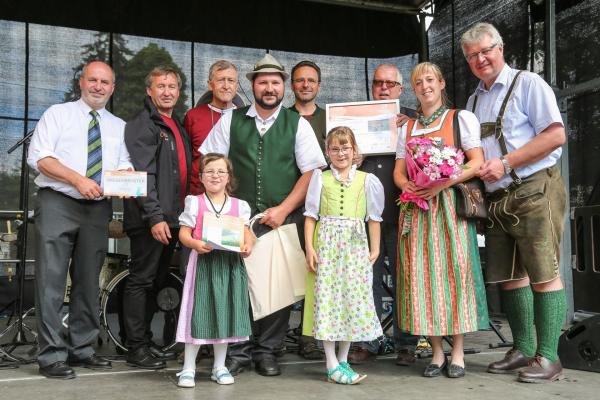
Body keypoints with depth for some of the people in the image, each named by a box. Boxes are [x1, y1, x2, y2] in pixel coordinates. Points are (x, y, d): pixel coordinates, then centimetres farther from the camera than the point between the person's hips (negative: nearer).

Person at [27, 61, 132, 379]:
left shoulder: (119, 126, 18)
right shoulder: (57, 114, 6)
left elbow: (125, 166, 14)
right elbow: (38, 157, -5)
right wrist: (78, 179, -17)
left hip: (98, 208, 4)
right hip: (57, 203, -4)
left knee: (88, 281, 9)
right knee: (52, 281, -7)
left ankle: (82, 349, 19)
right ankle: (52, 355, -3)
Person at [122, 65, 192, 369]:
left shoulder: (177, 127, 20)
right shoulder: (141, 125, -6)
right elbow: (142, 175, -15)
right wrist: (155, 216, -22)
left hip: (172, 218, 8)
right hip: (150, 220, -8)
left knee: (156, 282, 13)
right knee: (141, 281, -3)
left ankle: (146, 342, 23)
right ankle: (136, 349, 4)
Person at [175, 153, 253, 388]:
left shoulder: (239, 205, 8)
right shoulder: (194, 203, 2)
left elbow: (246, 233, 8)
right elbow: (184, 233, -1)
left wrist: (247, 246, -13)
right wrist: (195, 244, -20)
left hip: (230, 264, 2)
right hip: (203, 262, -2)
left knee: (224, 312, 8)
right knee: (199, 312, -1)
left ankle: (220, 367, 22)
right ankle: (188, 368, 11)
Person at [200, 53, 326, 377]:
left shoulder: (298, 125, 5)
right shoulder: (230, 121, 7)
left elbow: (311, 172, 1)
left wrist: (282, 210, -8)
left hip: (283, 220, 0)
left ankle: (266, 351, 16)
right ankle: (238, 351, 13)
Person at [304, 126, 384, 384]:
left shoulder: (366, 180, 8)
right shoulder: (321, 178, 5)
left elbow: (373, 217, 9)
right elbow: (311, 215, 3)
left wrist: (375, 248, 4)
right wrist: (309, 247, -5)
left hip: (356, 245, 2)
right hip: (327, 244, -1)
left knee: (353, 297, 4)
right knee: (328, 297, -4)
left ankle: (343, 360, 17)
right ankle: (332, 365, 2)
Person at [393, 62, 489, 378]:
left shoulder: (461, 118, 7)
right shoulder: (407, 127, 19)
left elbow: (476, 162, -3)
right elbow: (398, 172, 15)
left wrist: (442, 183, -16)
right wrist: (408, 185, -8)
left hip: (451, 203, -3)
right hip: (416, 205, 4)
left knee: (455, 268, -8)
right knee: (422, 273, -2)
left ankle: (458, 352, 1)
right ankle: (437, 352, 7)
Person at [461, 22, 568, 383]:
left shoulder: (528, 84, -1)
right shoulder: (474, 101, 19)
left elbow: (556, 135, -11)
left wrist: (506, 163, -15)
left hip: (534, 191, -7)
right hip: (496, 199, 7)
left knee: (543, 275, -6)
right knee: (509, 276, 9)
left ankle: (547, 356, 1)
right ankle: (523, 349, 19)